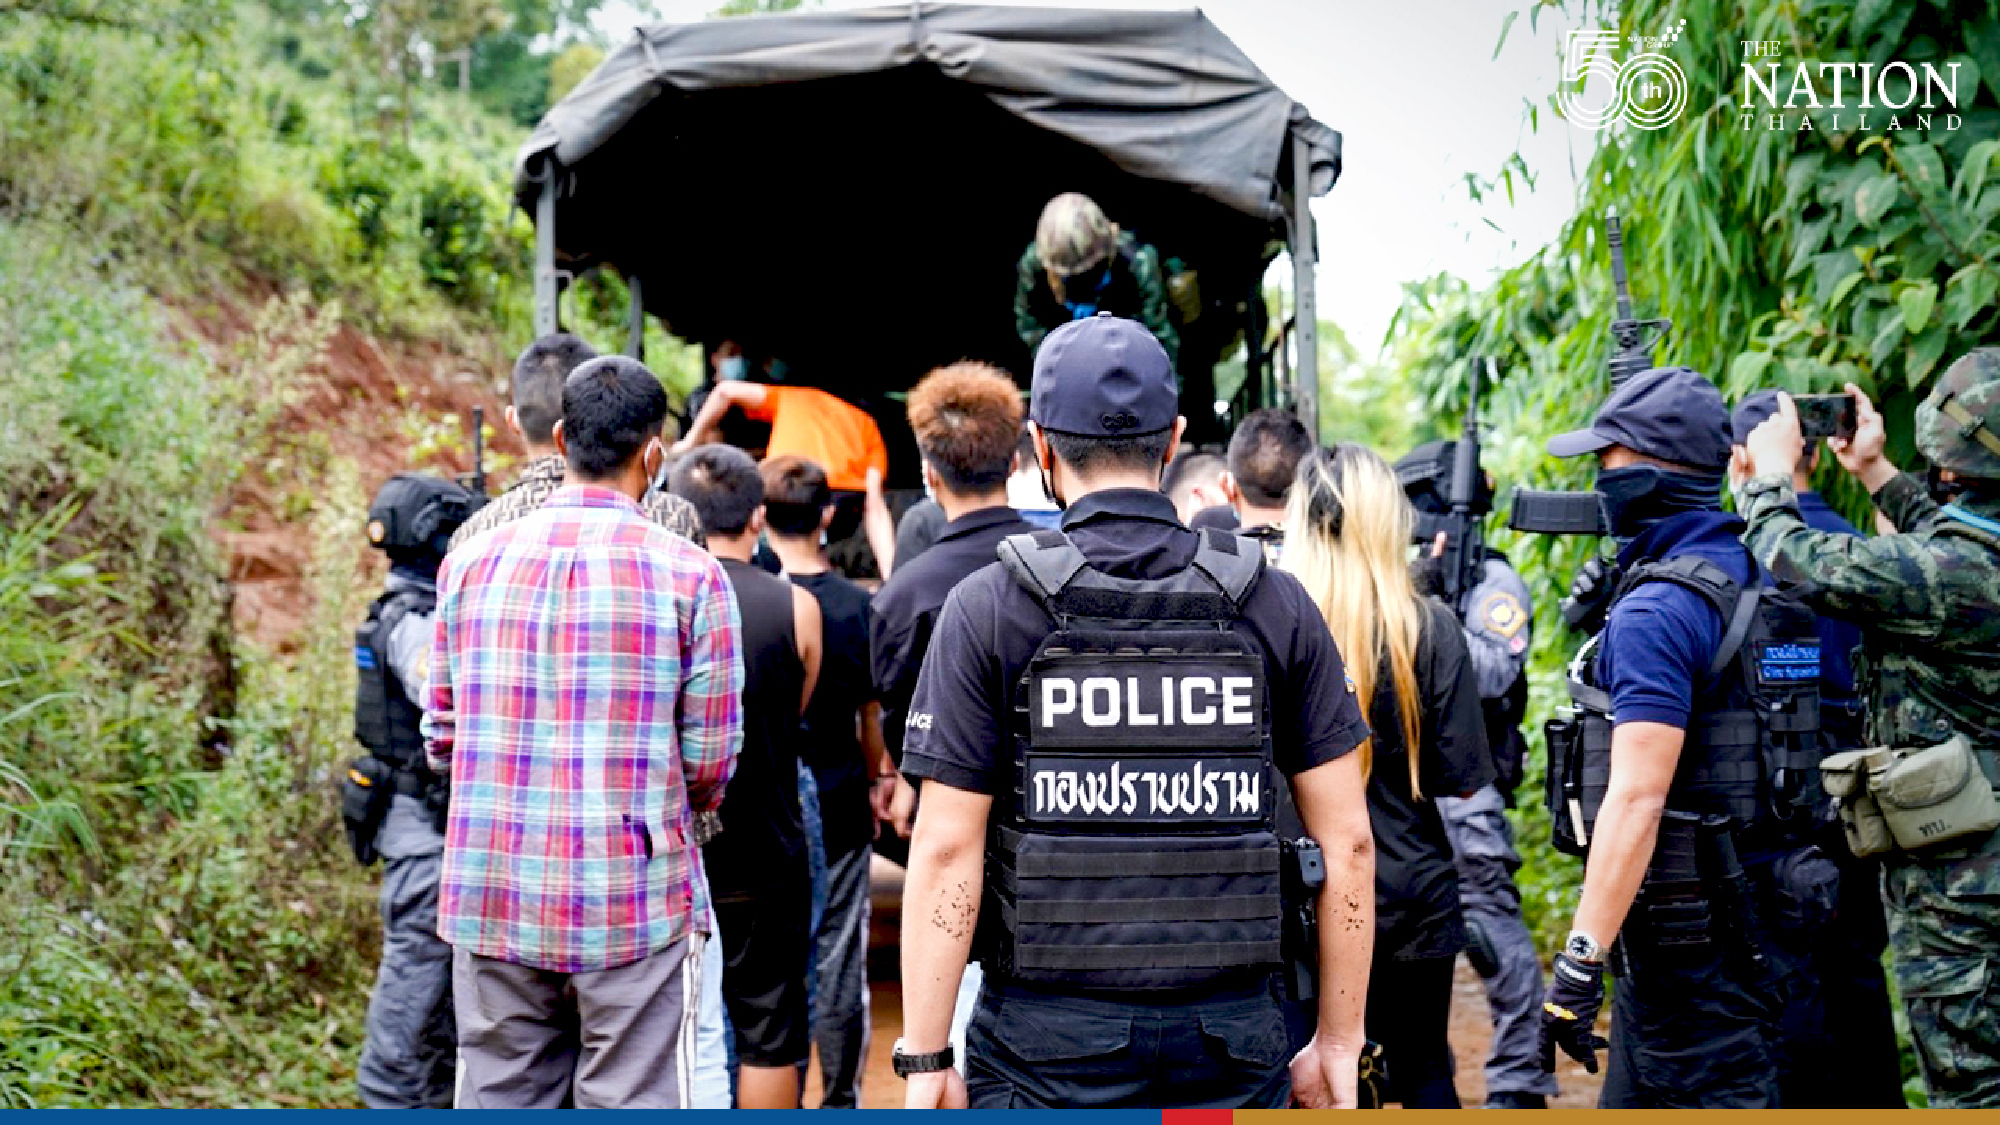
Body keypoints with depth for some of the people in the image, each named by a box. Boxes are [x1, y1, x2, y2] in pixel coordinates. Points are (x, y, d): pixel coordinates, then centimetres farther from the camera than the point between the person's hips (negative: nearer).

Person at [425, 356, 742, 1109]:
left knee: (498, 1100, 12)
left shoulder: (471, 564, 3)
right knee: (630, 1103, 5)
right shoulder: (689, 576, -7)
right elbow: (710, 764, -5)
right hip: (634, 903, -3)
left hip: (491, 897, 4)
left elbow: (441, 737, 9)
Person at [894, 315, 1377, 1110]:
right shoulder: (1274, 605, 3)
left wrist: (924, 1059, -2)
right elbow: (1347, 839, 2)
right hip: (1233, 1035, 2)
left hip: (1049, 1039, -2)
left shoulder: (987, 609, -4)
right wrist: (1339, 1041, 10)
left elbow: (946, 849, -8)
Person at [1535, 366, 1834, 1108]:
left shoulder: (1657, 609, -19)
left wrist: (1579, 962, -26)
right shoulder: (1758, 582, 10)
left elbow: (1637, 797, -26)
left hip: (1692, 936, -10)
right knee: (1634, 1099, 20)